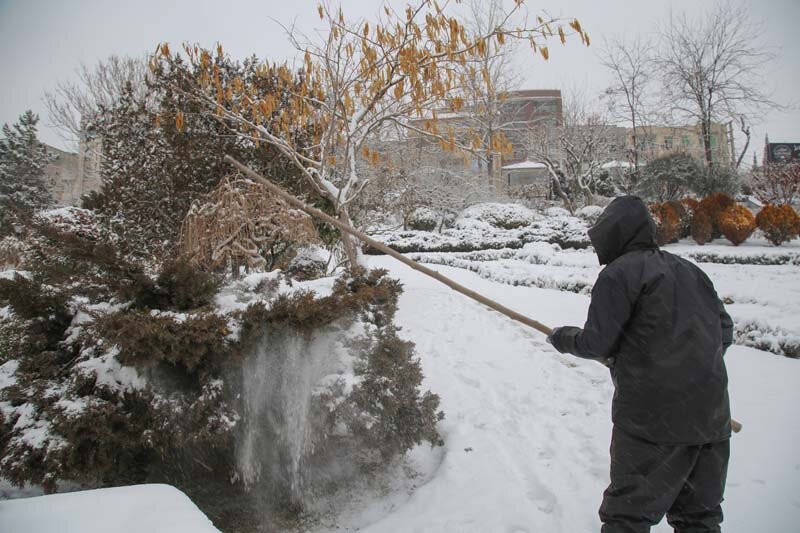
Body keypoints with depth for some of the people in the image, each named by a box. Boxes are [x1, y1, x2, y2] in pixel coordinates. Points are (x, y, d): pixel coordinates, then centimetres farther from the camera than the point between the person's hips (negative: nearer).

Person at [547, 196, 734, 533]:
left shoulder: (618, 273, -8)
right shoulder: (689, 270, 14)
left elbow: (596, 344, -10)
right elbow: (724, 331, 15)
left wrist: (562, 338, 9)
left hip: (653, 417, -7)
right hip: (712, 415, 8)